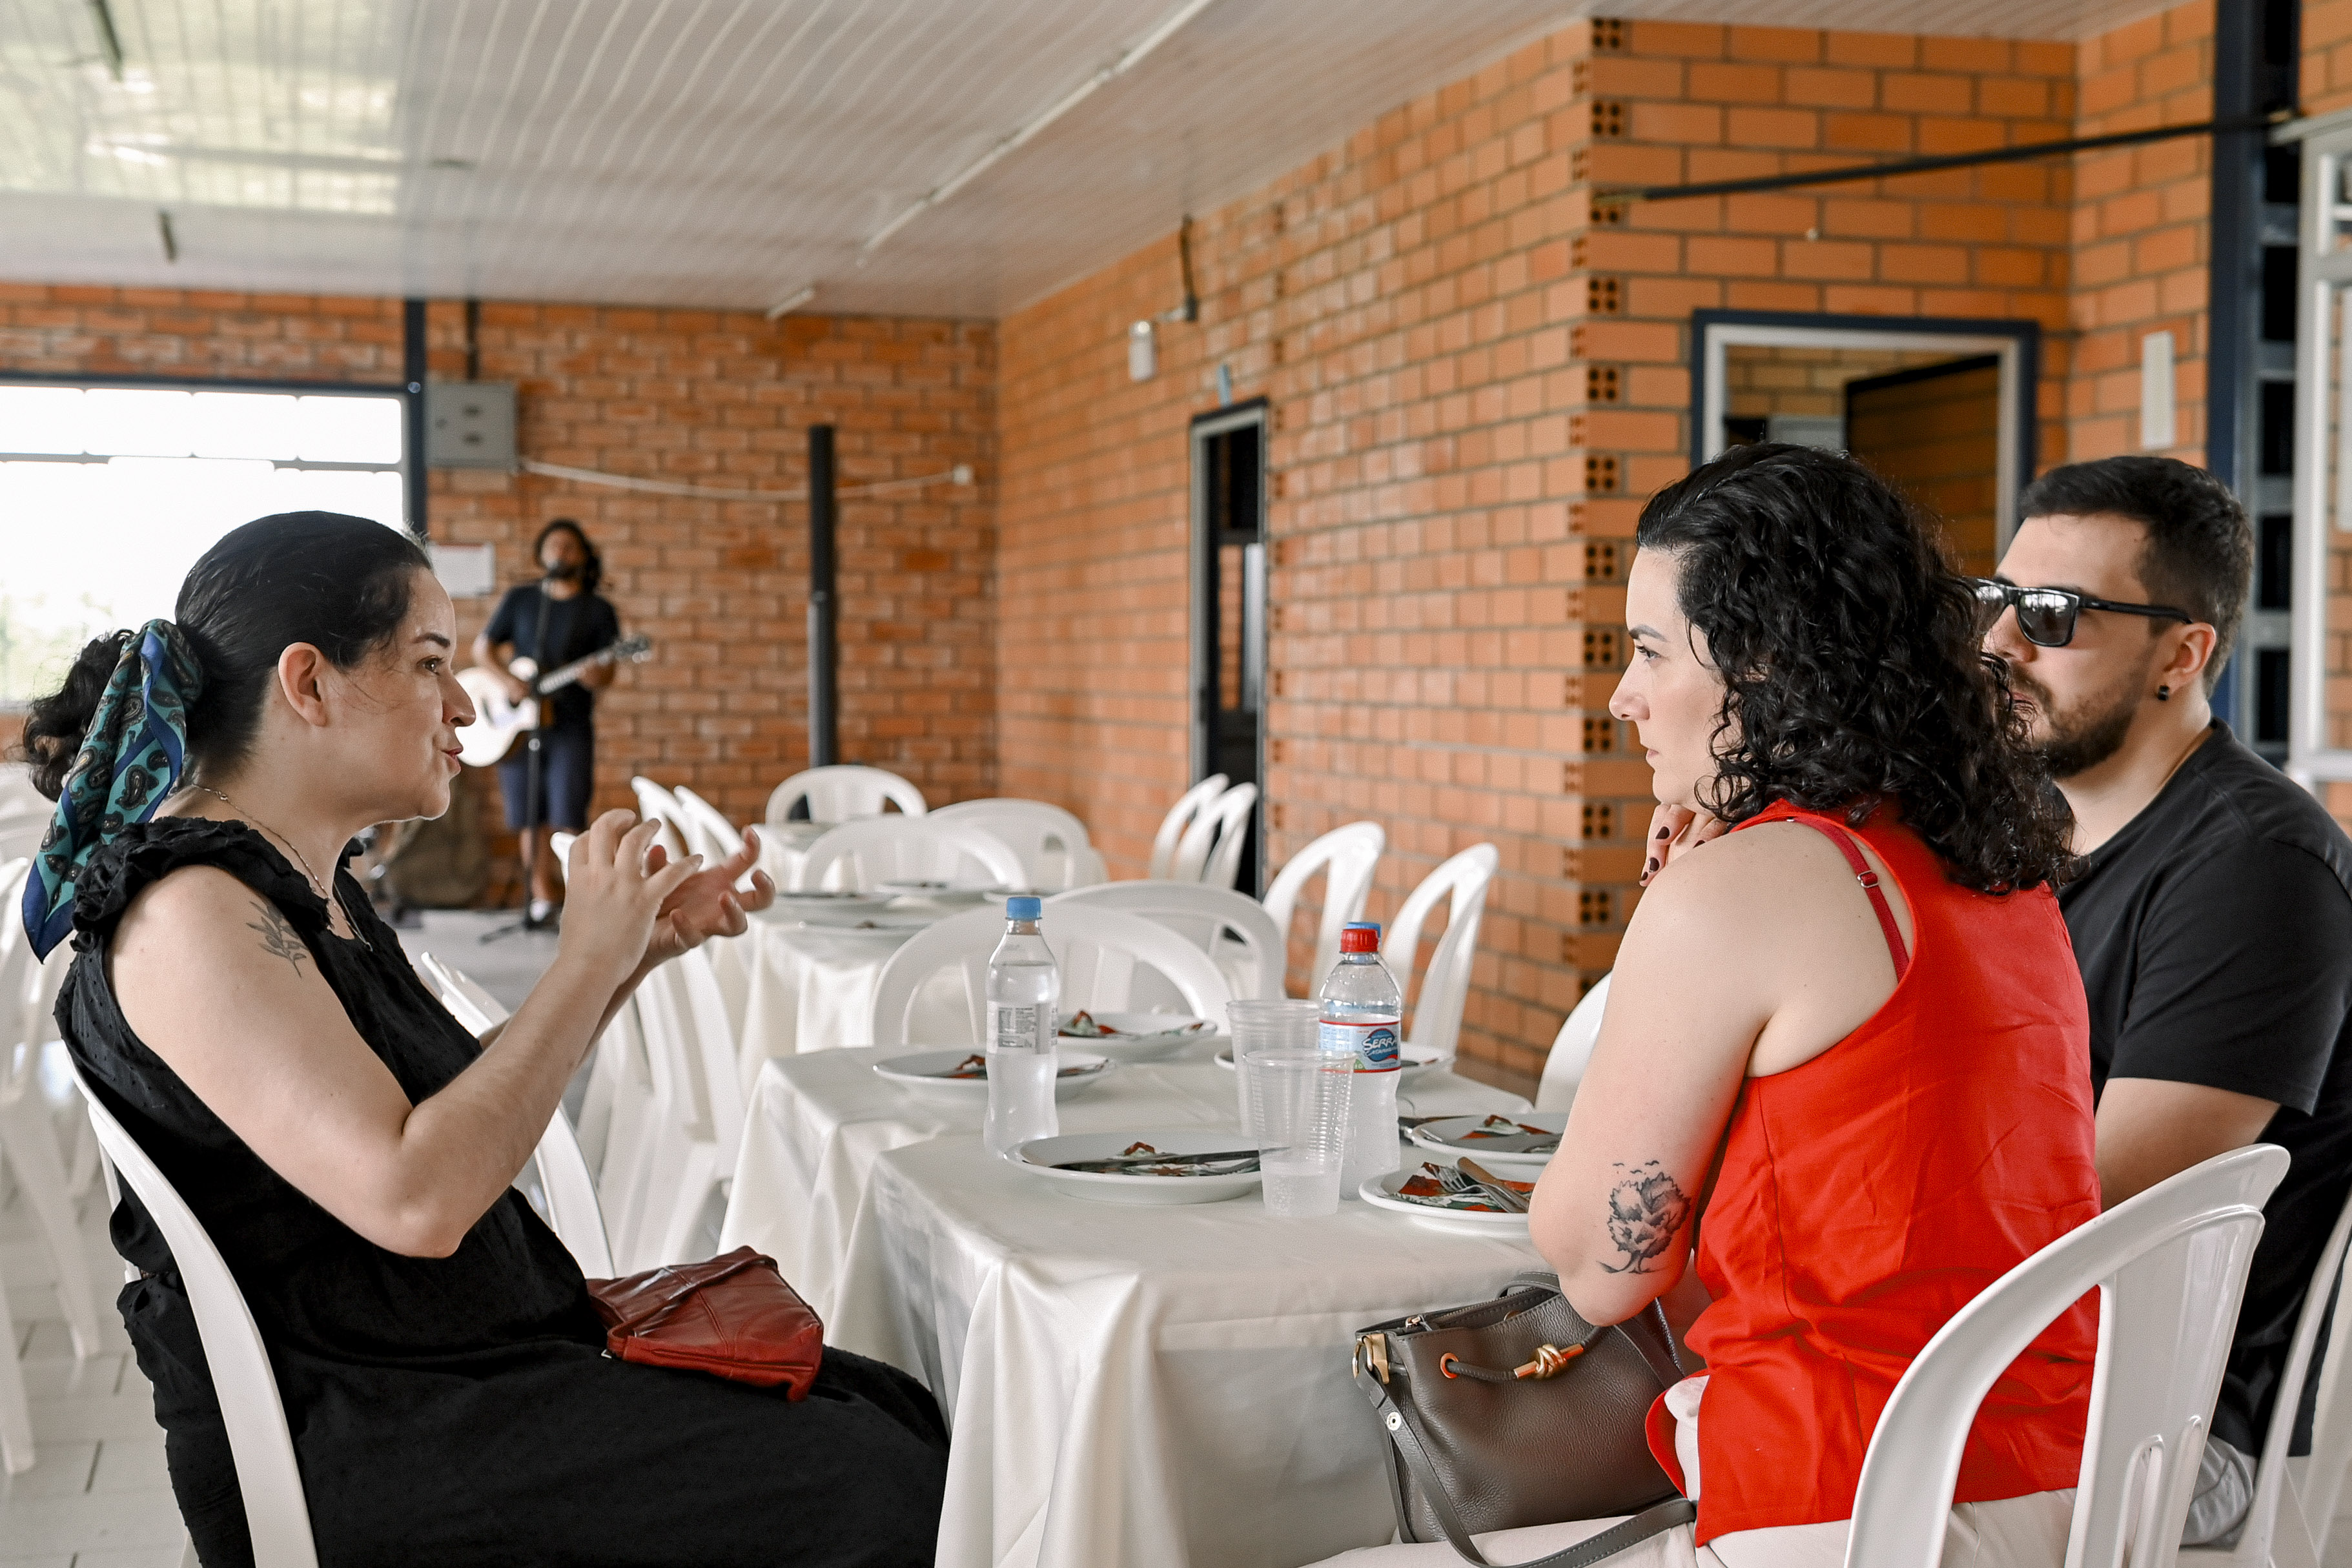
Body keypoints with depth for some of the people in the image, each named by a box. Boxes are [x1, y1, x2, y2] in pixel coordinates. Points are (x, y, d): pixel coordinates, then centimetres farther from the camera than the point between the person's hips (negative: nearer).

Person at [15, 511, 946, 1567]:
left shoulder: (305, 883, 10)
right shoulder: (189, 915, -20)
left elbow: (471, 1107, 16)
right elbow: (415, 1199, -29)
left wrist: (644, 947, 6)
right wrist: (588, 960, -20)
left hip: (471, 1355, 10)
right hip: (350, 1453, -10)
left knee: (901, 1417, 4)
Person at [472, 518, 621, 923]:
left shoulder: (598, 609, 5)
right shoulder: (519, 598, 10)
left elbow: (608, 672, 1)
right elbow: (482, 647, 8)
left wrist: (597, 676, -23)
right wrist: (507, 679, -11)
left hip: (571, 725, -2)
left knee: (568, 814, -11)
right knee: (529, 816, 4)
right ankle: (542, 890, 15)